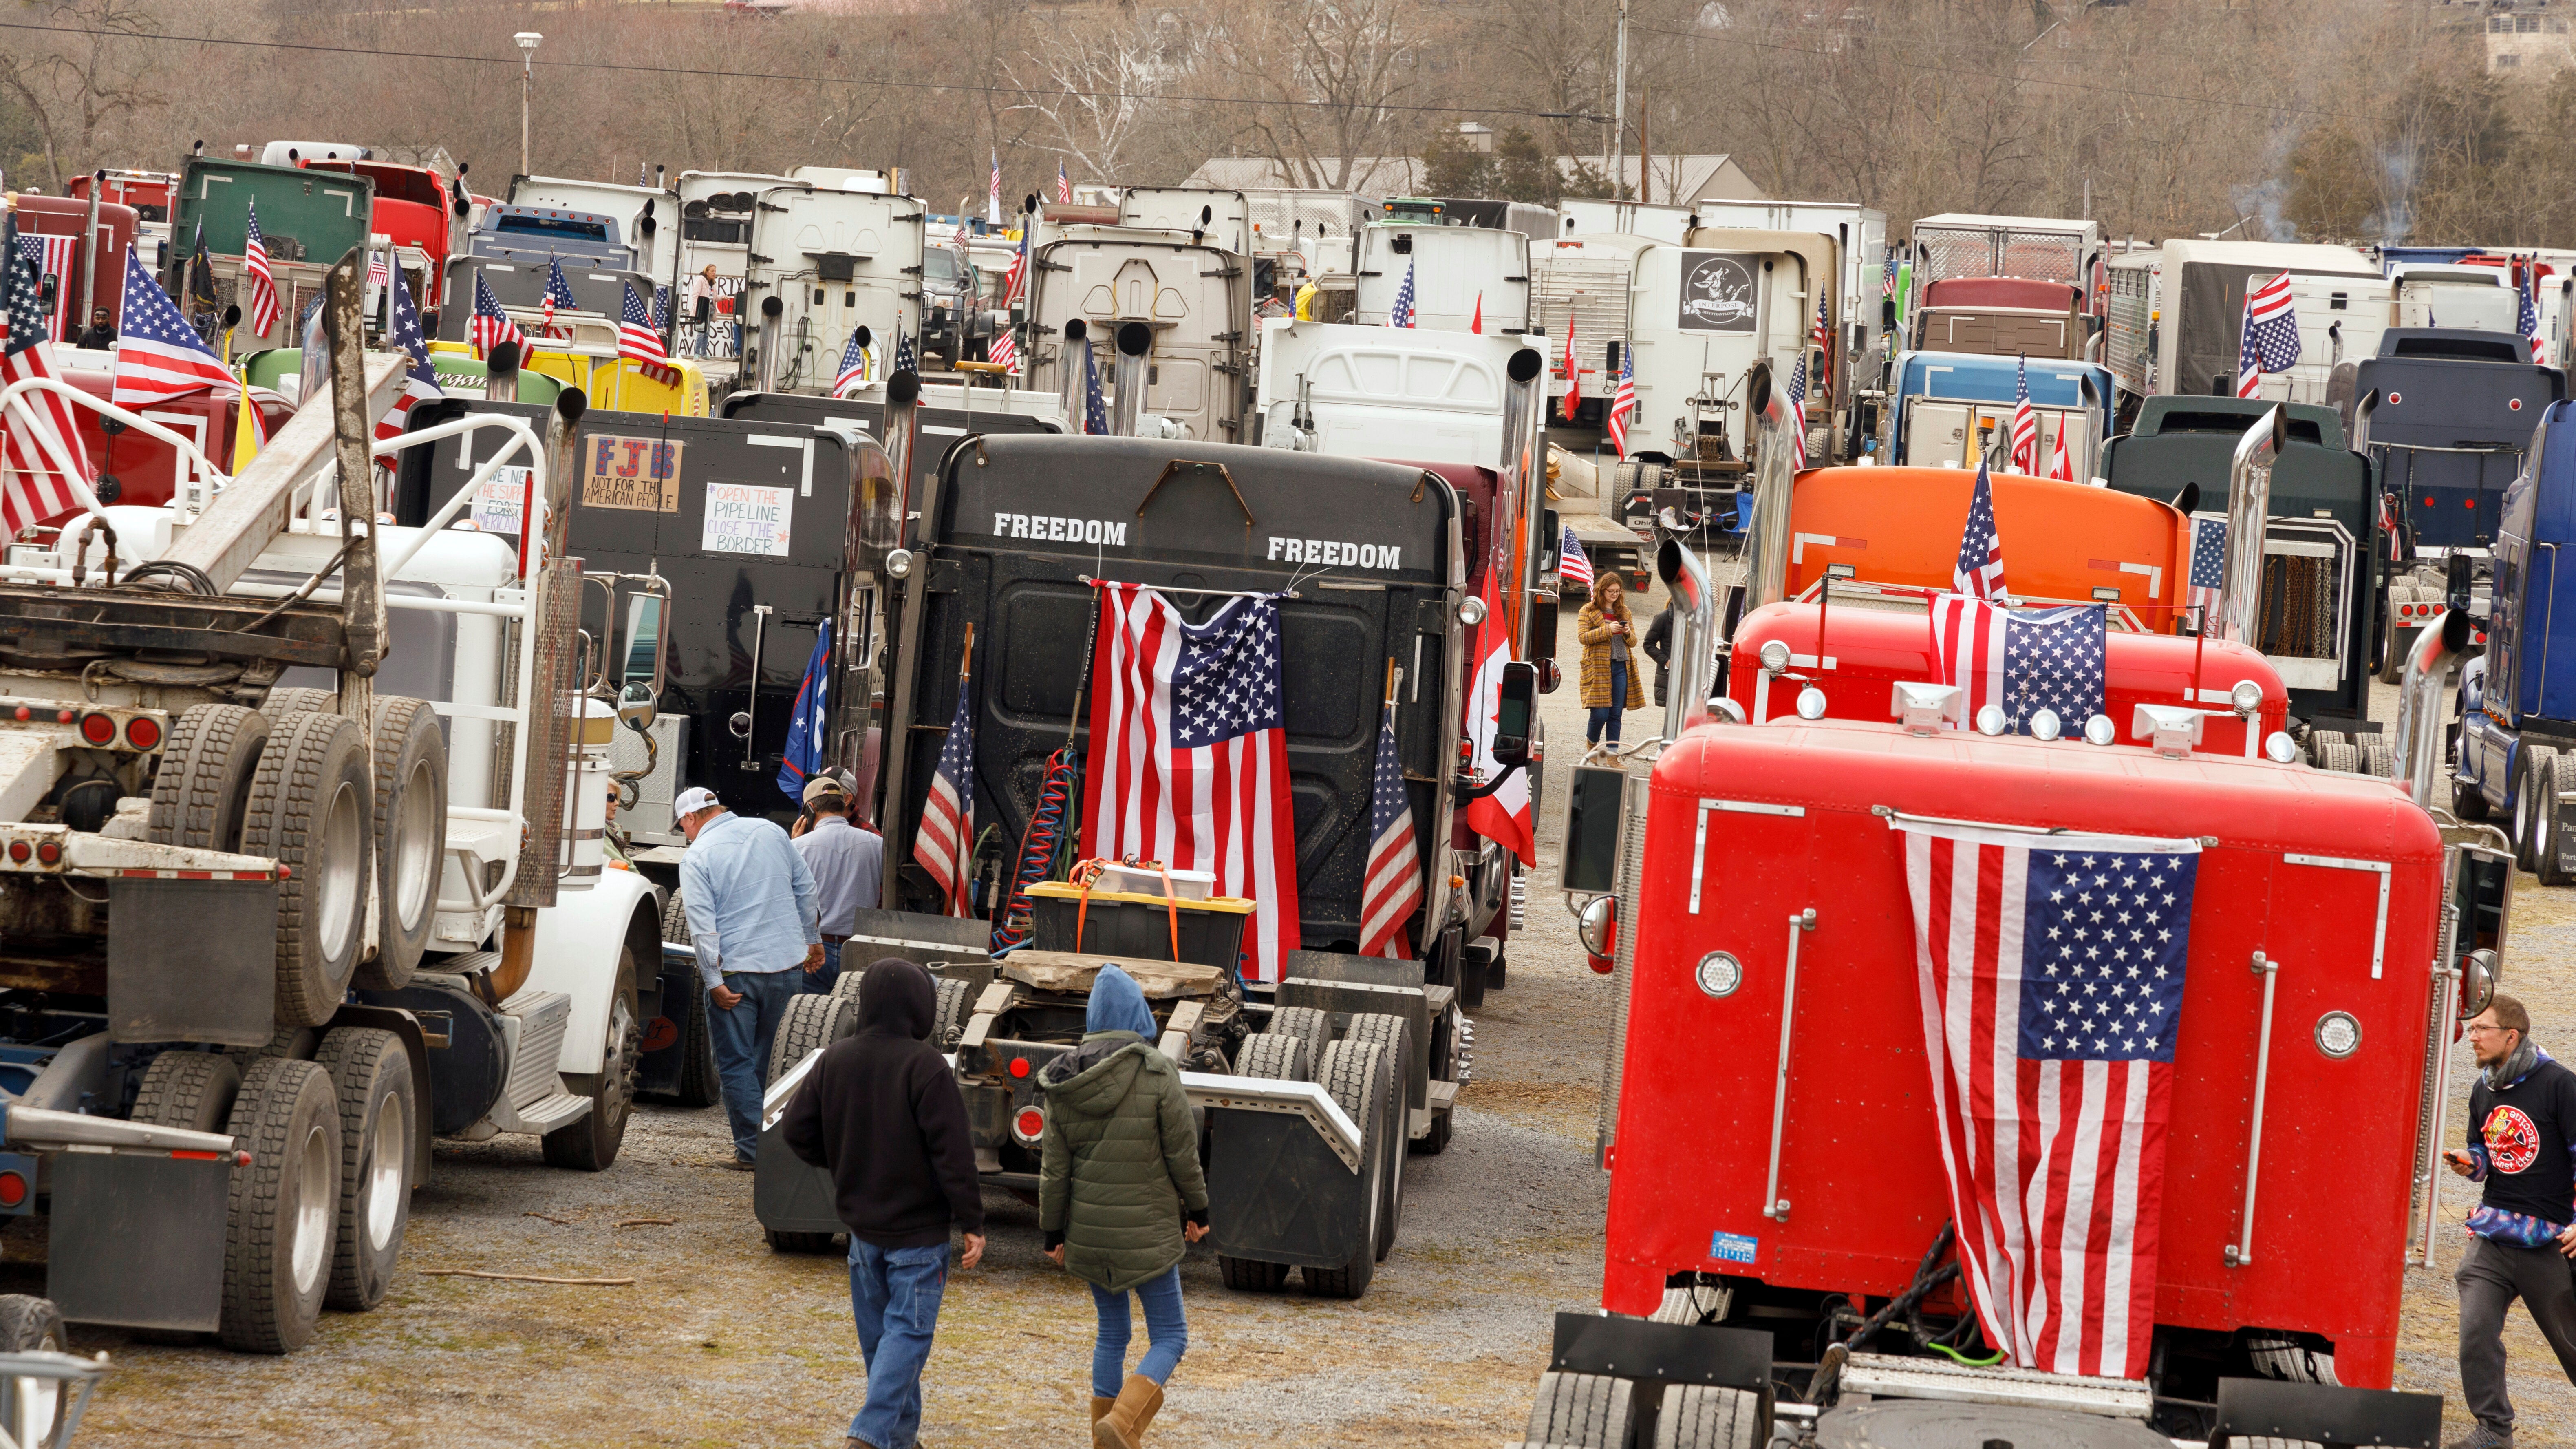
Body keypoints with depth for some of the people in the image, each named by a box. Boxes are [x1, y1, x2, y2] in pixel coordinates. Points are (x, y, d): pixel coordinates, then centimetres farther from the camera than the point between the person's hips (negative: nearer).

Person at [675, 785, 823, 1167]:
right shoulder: (771, 833, 7)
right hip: (787, 963, 5)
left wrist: (714, 982, -13)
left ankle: (752, 1148, 1)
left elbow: (702, 925, -14)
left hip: (735, 970, -5)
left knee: (736, 1063, 4)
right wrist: (813, 941, 26)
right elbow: (805, 888, 15)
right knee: (774, 1059, 16)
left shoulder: (697, 857, -7)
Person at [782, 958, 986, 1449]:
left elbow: (795, 1130, 6)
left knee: (879, 1333, 15)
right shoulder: (925, 1067, -18)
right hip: (919, 1229, -6)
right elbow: (953, 1152, -18)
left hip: (862, 1224, 6)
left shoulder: (835, 1060, 0)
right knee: (907, 1330, -3)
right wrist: (972, 1224, -13)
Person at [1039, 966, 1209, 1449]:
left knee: (1112, 1332, 19)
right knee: (1170, 1337, 3)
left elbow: (1054, 1168, 2)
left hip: (1089, 1231, 5)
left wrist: (1053, 1232, 11)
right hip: (1148, 1229, -5)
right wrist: (1197, 1210, 5)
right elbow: (1183, 1154, -9)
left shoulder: (1064, 1083, -2)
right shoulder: (1157, 1075, -14)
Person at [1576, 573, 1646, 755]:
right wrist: (1608, 630, -19)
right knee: (1600, 714, -8)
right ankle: (1592, 743, 19)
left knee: (1616, 715, 2)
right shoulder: (1589, 611, 3)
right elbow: (1582, 636, -9)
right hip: (1598, 666, -4)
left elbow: (1633, 642, 17)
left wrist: (1628, 633, -6)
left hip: (1622, 667, 4)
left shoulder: (1624, 612, 16)